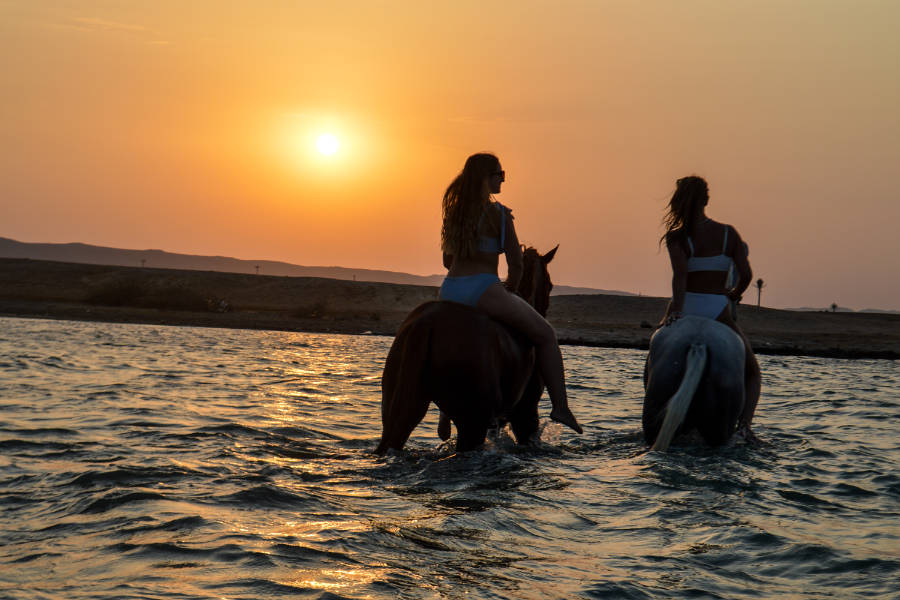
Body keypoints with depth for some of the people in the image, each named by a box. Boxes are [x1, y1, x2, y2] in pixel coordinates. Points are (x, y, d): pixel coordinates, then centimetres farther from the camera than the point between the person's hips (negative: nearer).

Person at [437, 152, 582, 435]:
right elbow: (516, 264, -6)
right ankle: (560, 406, -1)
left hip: (449, 292, 7)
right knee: (546, 335, 8)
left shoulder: (454, 211, 13)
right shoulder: (499, 213, -6)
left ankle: (446, 414, 30)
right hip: (484, 290, -6)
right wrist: (509, 290, 11)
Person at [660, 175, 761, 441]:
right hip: (718, 314, 0)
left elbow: (680, 273, -20)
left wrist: (676, 312, -24)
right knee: (752, 373, 17)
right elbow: (746, 274, -3)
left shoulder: (676, 237, -5)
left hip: (682, 312, 0)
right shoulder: (729, 233, 2)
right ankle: (744, 422, -9)